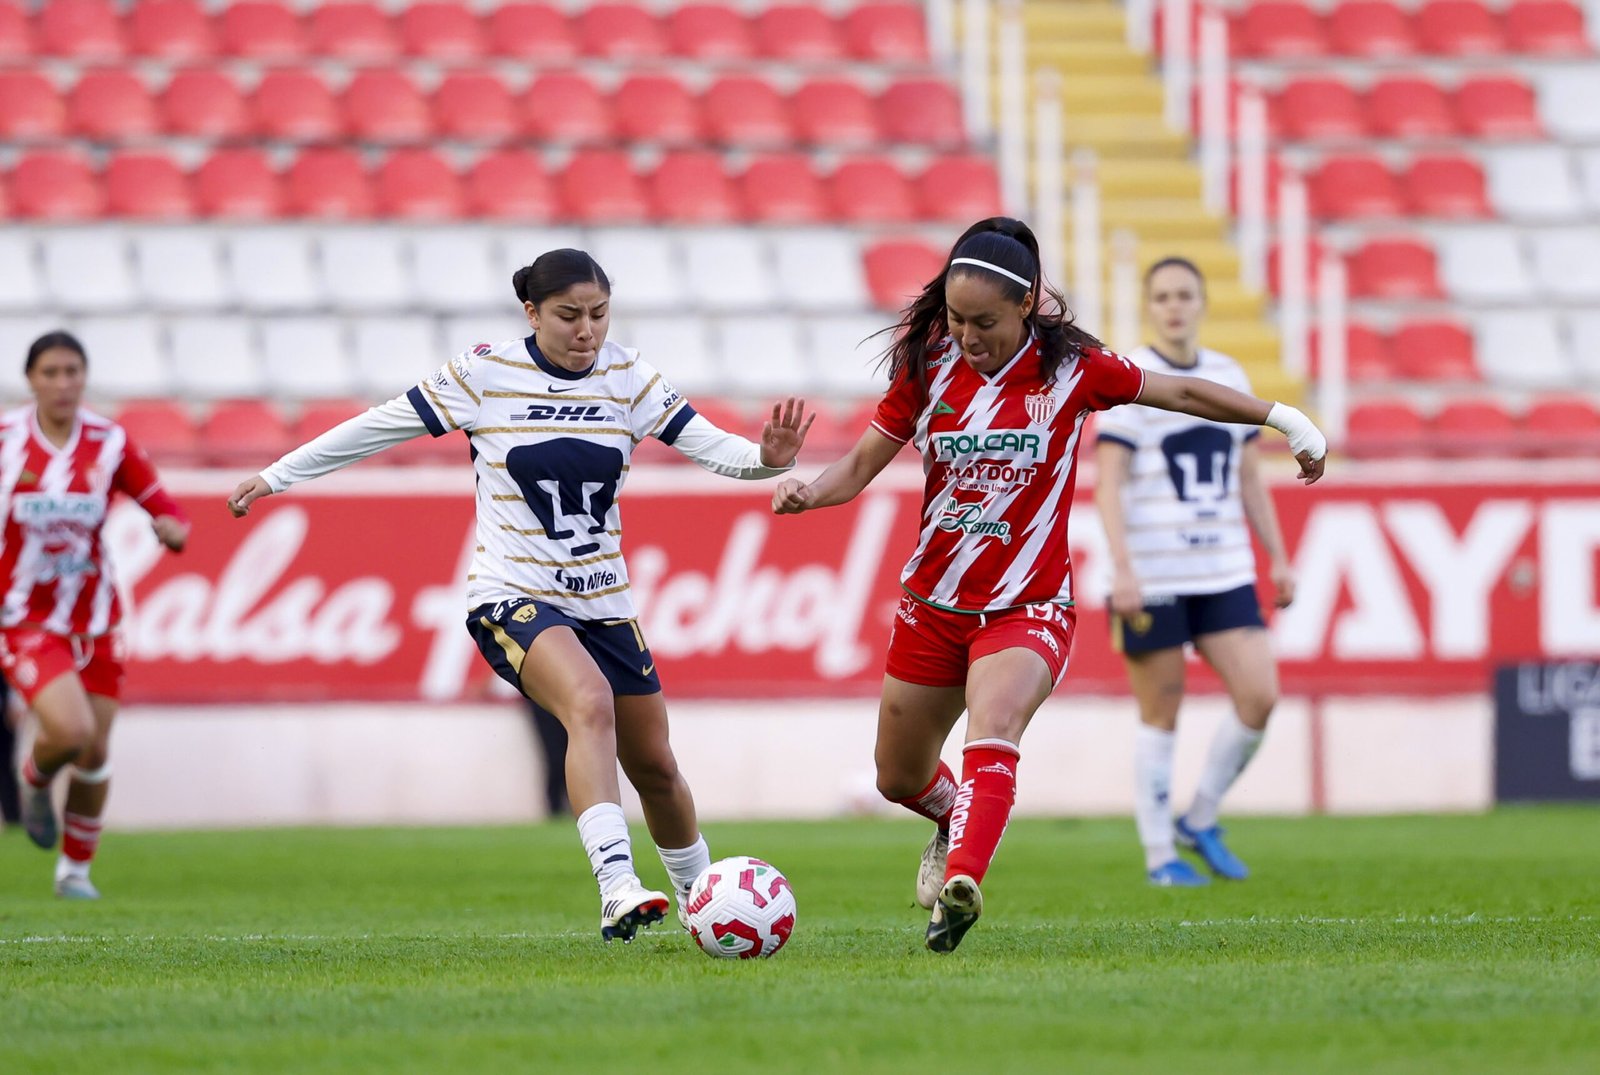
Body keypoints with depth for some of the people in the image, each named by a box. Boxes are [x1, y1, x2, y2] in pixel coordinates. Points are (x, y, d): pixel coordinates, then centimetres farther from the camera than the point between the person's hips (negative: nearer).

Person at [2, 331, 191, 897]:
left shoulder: (110, 443, -5)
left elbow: (164, 509, -1)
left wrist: (173, 528, -23)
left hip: (93, 618, 3)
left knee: (95, 753, 5)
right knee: (72, 731, -23)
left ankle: (76, 867, 28)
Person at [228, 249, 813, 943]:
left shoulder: (629, 379, 0)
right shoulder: (486, 374, -8)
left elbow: (708, 444, -7)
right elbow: (381, 426, 1)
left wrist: (768, 457, -29)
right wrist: (276, 476, 7)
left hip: (603, 602, 5)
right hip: (512, 597, -5)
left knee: (655, 767, 9)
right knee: (591, 704, -32)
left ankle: (698, 894, 36)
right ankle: (617, 889, -43)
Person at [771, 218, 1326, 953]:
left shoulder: (1069, 368, -10)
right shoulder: (927, 367, -5)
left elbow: (1180, 392, 1)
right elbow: (863, 462, -1)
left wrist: (1285, 420, 1)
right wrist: (806, 492, -22)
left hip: (1027, 608, -4)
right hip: (933, 603, 4)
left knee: (990, 736, -32)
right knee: (899, 778, 17)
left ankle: (961, 881, -48)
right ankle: (957, 823, 50)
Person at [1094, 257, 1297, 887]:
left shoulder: (1230, 378, 12)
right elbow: (1108, 482, -10)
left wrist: (1279, 559, 13)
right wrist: (1122, 568, -19)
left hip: (1224, 574, 5)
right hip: (1152, 578, -5)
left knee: (1259, 697, -5)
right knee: (1161, 714, 0)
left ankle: (1200, 822, 14)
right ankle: (1159, 854, 11)